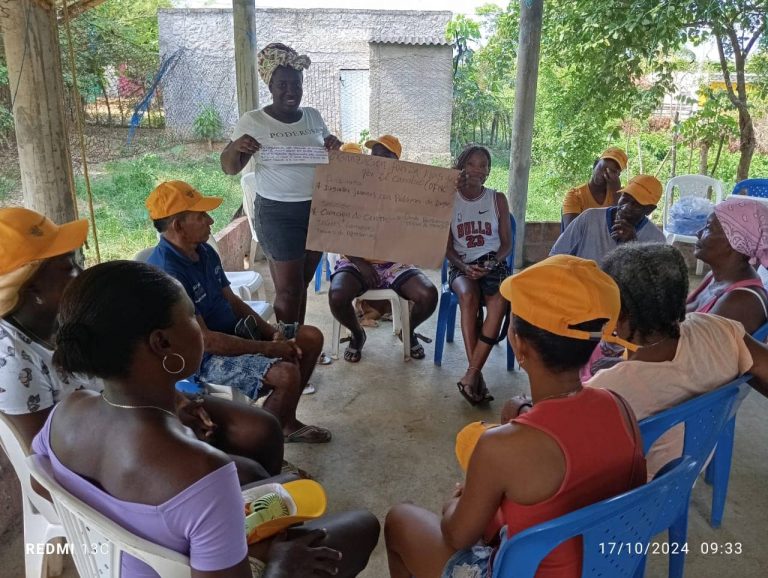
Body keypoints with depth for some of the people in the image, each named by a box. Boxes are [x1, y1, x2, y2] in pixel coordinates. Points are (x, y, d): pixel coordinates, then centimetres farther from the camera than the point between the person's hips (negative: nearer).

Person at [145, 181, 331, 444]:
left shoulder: (204, 251, 2)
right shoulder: (166, 273, -27)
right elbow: (204, 340, -27)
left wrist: (273, 333, -5)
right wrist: (268, 348, -22)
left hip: (235, 333, 9)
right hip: (204, 360, -9)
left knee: (311, 337, 4)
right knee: (287, 374, -28)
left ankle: (286, 422, 16)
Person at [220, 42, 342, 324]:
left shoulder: (313, 116, 7)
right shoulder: (252, 121, -7)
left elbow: (328, 153, 20)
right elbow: (230, 168, -7)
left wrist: (334, 146, -4)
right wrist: (235, 147, -29)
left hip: (317, 209, 5)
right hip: (279, 214, -5)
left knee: (303, 283, 14)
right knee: (288, 289, -1)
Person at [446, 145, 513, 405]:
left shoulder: (498, 200, 9)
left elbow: (507, 244, 7)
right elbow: (447, 247, 5)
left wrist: (491, 264, -14)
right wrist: (464, 267, -15)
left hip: (494, 264, 1)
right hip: (461, 266, 0)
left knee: (500, 299, -34)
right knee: (468, 295, -36)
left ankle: (471, 374, -33)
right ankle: (477, 374, -33)